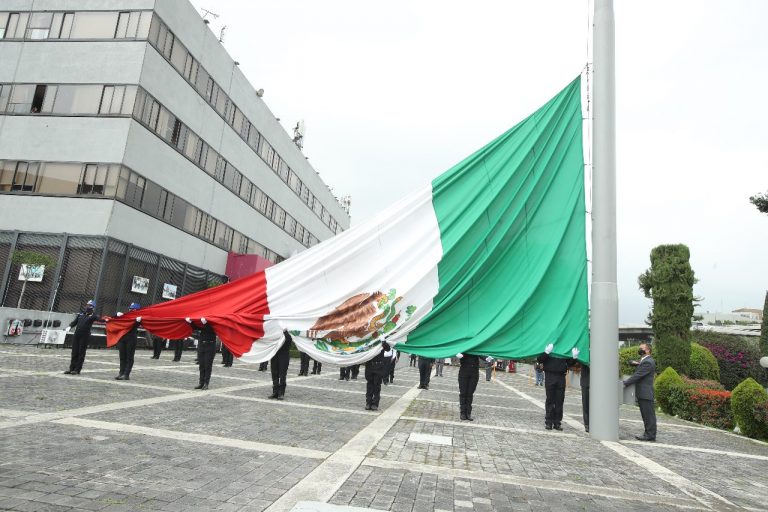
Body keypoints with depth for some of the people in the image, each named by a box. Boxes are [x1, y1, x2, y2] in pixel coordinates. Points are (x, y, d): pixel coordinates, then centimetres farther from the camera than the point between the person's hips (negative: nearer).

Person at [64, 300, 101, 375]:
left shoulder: (93, 315, -2)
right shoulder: (80, 313, 13)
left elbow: (99, 318, -21)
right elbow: (75, 321, 18)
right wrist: (70, 326, -1)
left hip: (85, 336, -5)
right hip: (76, 335, 5)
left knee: (81, 353, -1)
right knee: (74, 352, 10)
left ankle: (77, 369, 5)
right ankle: (72, 368, 17)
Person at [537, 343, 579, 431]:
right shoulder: (548, 347, 0)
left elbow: (570, 363, 13)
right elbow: (539, 359, -9)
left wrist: (574, 357, -6)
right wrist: (546, 352, -25)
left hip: (561, 377, 3)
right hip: (550, 377, -3)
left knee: (559, 401, 6)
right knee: (550, 400, 2)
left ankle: (557, 422, 14)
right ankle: (548, 422, 10)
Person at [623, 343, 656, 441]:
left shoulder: (648, 362, -15)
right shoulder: (644, 360, 18)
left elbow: (638, 375, -20)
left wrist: (625, 383, -18)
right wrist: (635, 363, 1)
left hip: (646, 394, -10)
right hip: (642, 394, 10)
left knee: (649, 414, -4)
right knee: (646, 415, 13)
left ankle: (650, 435, 1)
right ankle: (648, 433, 20)